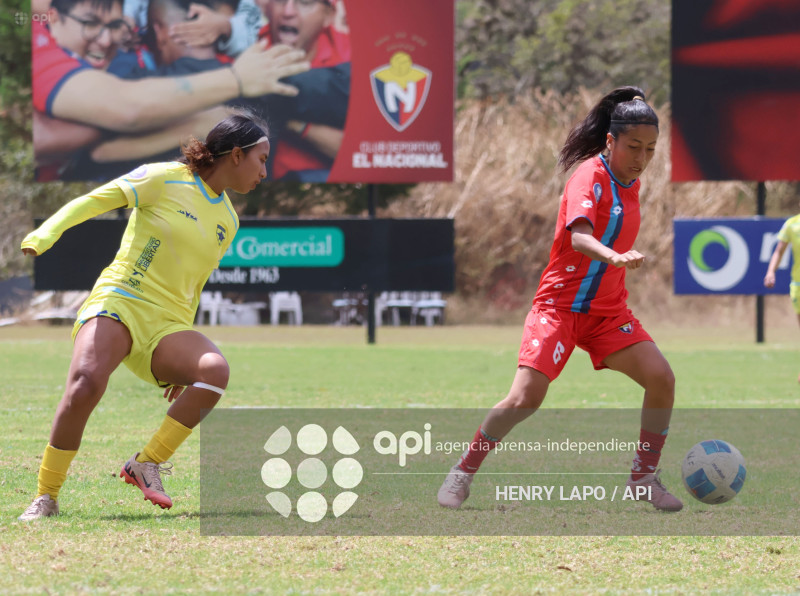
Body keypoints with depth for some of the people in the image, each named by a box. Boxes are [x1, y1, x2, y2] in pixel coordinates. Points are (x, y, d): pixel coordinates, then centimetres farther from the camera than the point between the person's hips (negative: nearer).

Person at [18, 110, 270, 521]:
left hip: (167, 325, 5)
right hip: (119, 302, -5)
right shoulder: (165, 179, 0)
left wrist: (181, 365, 27)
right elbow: (94, 201, -4)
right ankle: (46, 497, -17)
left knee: (215, 370, -28)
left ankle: (146, 465, -15)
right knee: (85, 384, -32)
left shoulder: (228, 221, 18)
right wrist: (45, 234, -22)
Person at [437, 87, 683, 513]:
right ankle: (463, 472, 0)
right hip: (560, 304, -7)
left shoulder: (629, 183, 7)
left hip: (607, 310, 7)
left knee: (661, 378, -12)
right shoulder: (590, 175, -16)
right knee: (526, 397, -19)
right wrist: (613, 256, -51)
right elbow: (579, 237, -34)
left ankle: (644, 477, 3)